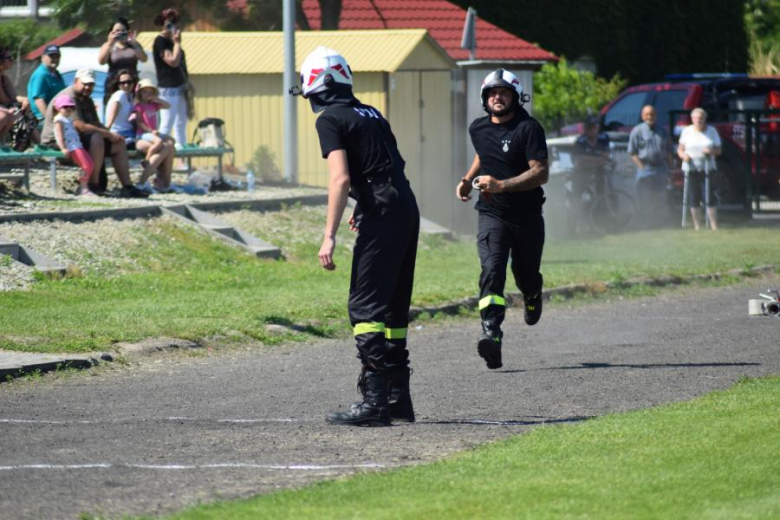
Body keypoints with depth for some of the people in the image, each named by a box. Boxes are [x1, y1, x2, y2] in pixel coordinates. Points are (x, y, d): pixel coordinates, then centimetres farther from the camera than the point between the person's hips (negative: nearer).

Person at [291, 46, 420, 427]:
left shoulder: (331, 119, -5)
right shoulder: (371, 114, 20)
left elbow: (341, 179, -15)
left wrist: (329, 236, -16)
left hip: (381, 216, -9)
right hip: (407, 209, 9)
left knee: (365, 306, -9)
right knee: (393, 306, 15)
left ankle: (374, 400, -16)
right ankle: (398, 397, 18)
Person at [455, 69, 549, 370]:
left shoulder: (528, 129, -13)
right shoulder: (478, 129, 6)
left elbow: (541, 173, -21)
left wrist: (501, 185, -29)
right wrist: (468, 179, 13)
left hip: (526, 217, -2)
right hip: (491, 214, 2)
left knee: (526, 275, 16)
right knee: (491, 271, -20)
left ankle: (533, 298, 54)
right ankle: (491, 335, -33)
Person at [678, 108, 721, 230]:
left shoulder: (711, 131, 7)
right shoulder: (687, 131, 7)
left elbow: (718, 150, 8)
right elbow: (680, 149, 9)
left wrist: (711, 151, -14)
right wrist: (683, 155, -13)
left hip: (707, 168, -1)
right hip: (691, 169, 1)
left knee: (709, 199, -9)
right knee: (694, 200, -1)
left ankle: (714, 226, -6)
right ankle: (697, 227, 6)